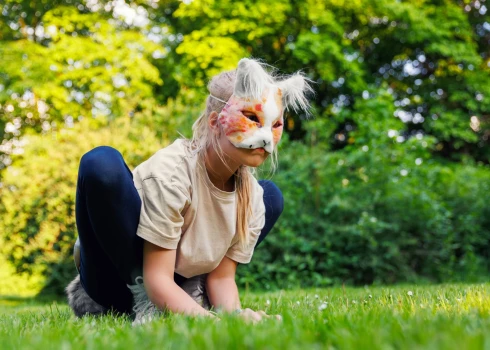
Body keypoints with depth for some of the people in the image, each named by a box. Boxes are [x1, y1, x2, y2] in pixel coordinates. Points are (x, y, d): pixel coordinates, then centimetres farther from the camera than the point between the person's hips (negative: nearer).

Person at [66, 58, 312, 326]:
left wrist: (234, 314, -28)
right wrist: (209, 319, -41)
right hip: (118, 284, -6)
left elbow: (221, 277, -7)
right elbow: (157, 280, -27)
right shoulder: (170, 172, -28)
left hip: (178, 285, 6)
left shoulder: (253, 195, -10)